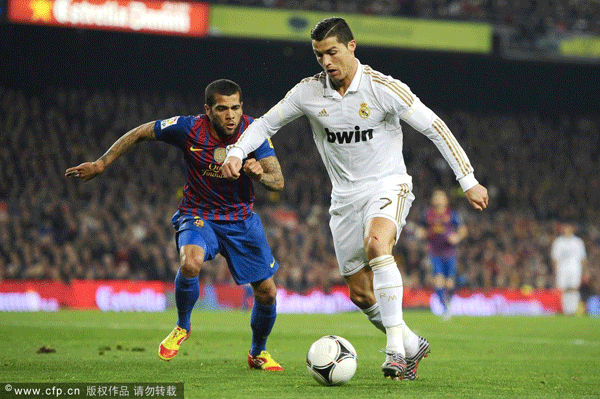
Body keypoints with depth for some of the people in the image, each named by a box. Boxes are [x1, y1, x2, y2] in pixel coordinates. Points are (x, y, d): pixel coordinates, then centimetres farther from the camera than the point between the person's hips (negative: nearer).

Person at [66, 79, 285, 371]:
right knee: (190, 263, -34)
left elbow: (278, 182, -16)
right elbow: (140, 133, -6)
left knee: (267, 292, 1)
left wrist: (261, 175, -39)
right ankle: (182, 327, -5)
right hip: (198, 215, -2)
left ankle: (258, 353, 30)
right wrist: (101, 164, -5)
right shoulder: (188, 129, -20)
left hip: (241, 219, 2)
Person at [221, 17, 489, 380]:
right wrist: (236, 153, -11)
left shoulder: (384, 89, -15)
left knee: (376, 243, -36)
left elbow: (435, 128, -10)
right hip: (345, 196, 5)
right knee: (361, 295, 5)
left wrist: (469, 181, -11)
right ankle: (412, 346, 30)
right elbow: (266, 123, 8)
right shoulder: (309, 92, -4)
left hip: (388, 186, -5)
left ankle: (395, 349, -37)